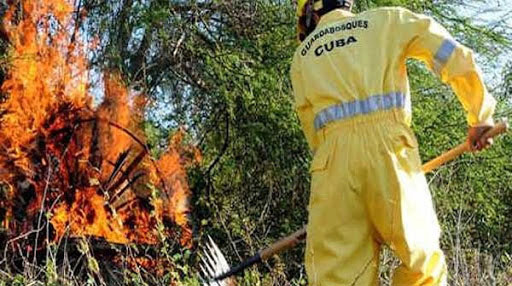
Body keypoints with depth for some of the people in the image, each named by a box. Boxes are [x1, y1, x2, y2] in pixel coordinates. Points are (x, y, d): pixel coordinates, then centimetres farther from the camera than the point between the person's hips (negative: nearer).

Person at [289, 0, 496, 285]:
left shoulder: (302, 55, 23)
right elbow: (457, 58, 10)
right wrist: (480, 118, 18)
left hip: (332, 155, 2)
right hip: (388, 144, -1)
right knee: (422, 261, 8)